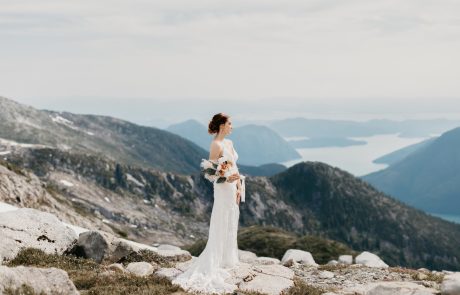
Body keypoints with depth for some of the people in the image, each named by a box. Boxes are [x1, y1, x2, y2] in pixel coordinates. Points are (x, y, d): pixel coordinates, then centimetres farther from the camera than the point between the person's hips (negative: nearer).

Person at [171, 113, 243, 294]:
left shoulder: (229, 143, 11)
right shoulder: (216, 145, -16)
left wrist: (239, 187, 9)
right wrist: (226, 178, -31)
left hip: (233, 188, 9)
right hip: (223, 189, -9)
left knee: (231, 226, 14)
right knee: (220, 228, -4)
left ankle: (227, 260, 23)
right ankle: (212, 265, 2)